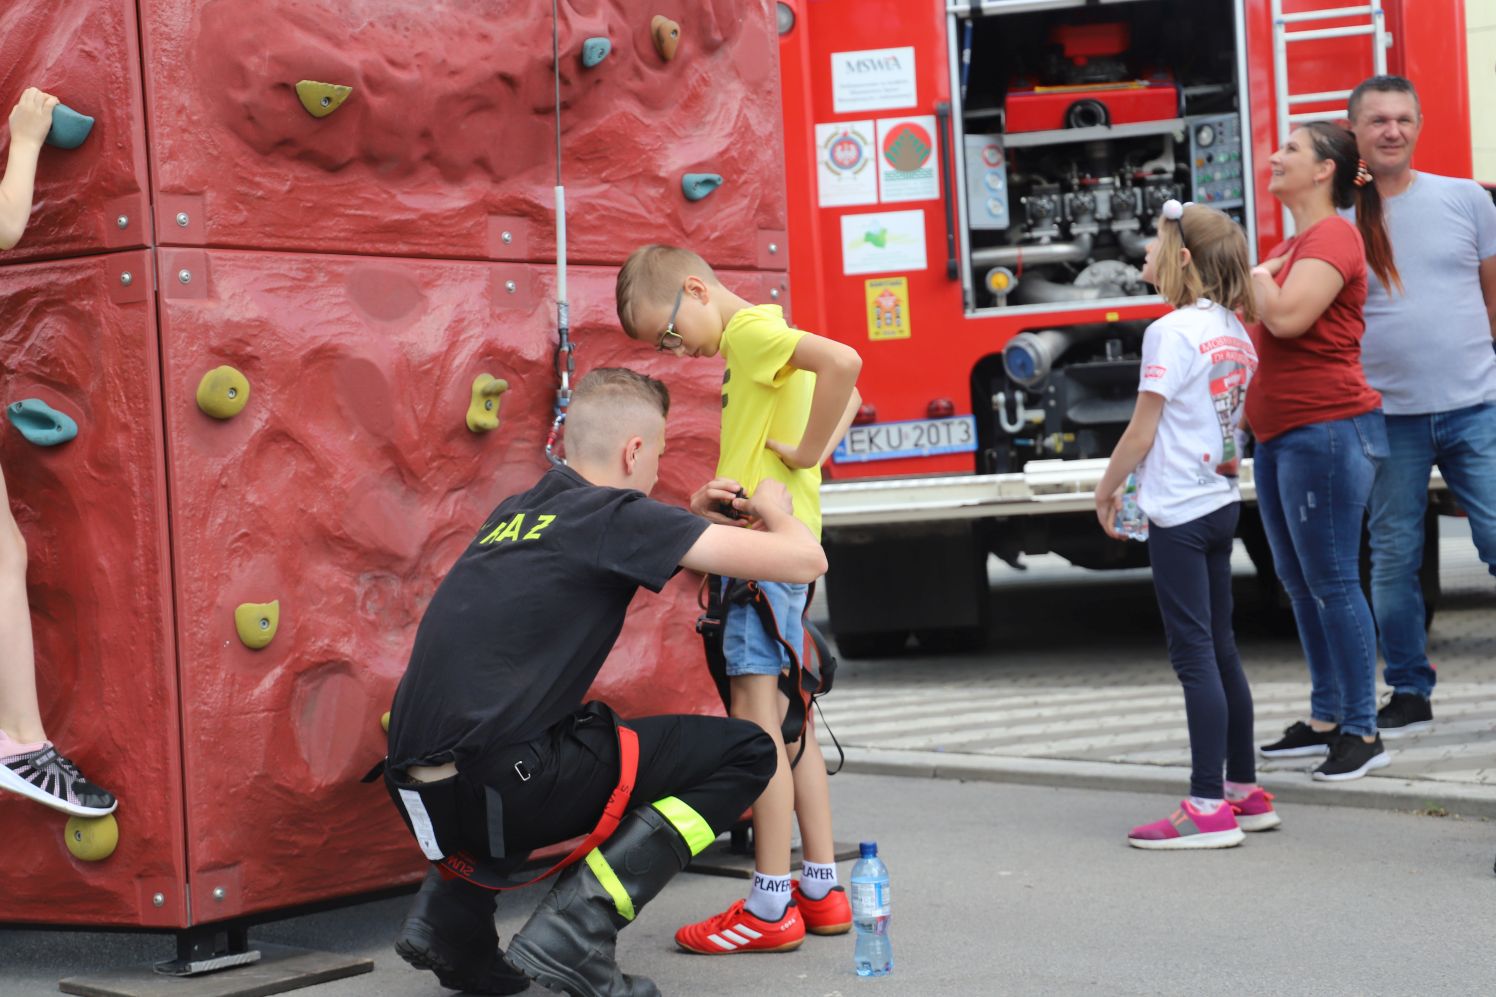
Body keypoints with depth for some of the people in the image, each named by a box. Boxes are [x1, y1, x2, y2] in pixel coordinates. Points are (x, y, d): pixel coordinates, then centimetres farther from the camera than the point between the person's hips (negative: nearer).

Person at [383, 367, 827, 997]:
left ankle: (450, 910, 21)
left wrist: (697, 517, 35)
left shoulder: (516, 513, 19)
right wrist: (775, 511, 17)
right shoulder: (616, 514, -3)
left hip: (423, 793, 8)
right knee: (744, 753, 3)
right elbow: (803, 561, -5)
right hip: (496, 787, -8)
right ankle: (572, 932, -8)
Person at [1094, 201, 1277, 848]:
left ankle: (1209, 808, -4)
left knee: (1194, 655, -6)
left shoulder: (1171, 332, -15)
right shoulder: (1235, 332, 9)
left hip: (1179, 510, -8)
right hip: (1221, 501, 8)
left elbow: (1141, 435, -14)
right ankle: (1245, 792, 21)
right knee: (1220, 650, 15)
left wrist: (1106, 489, -1)